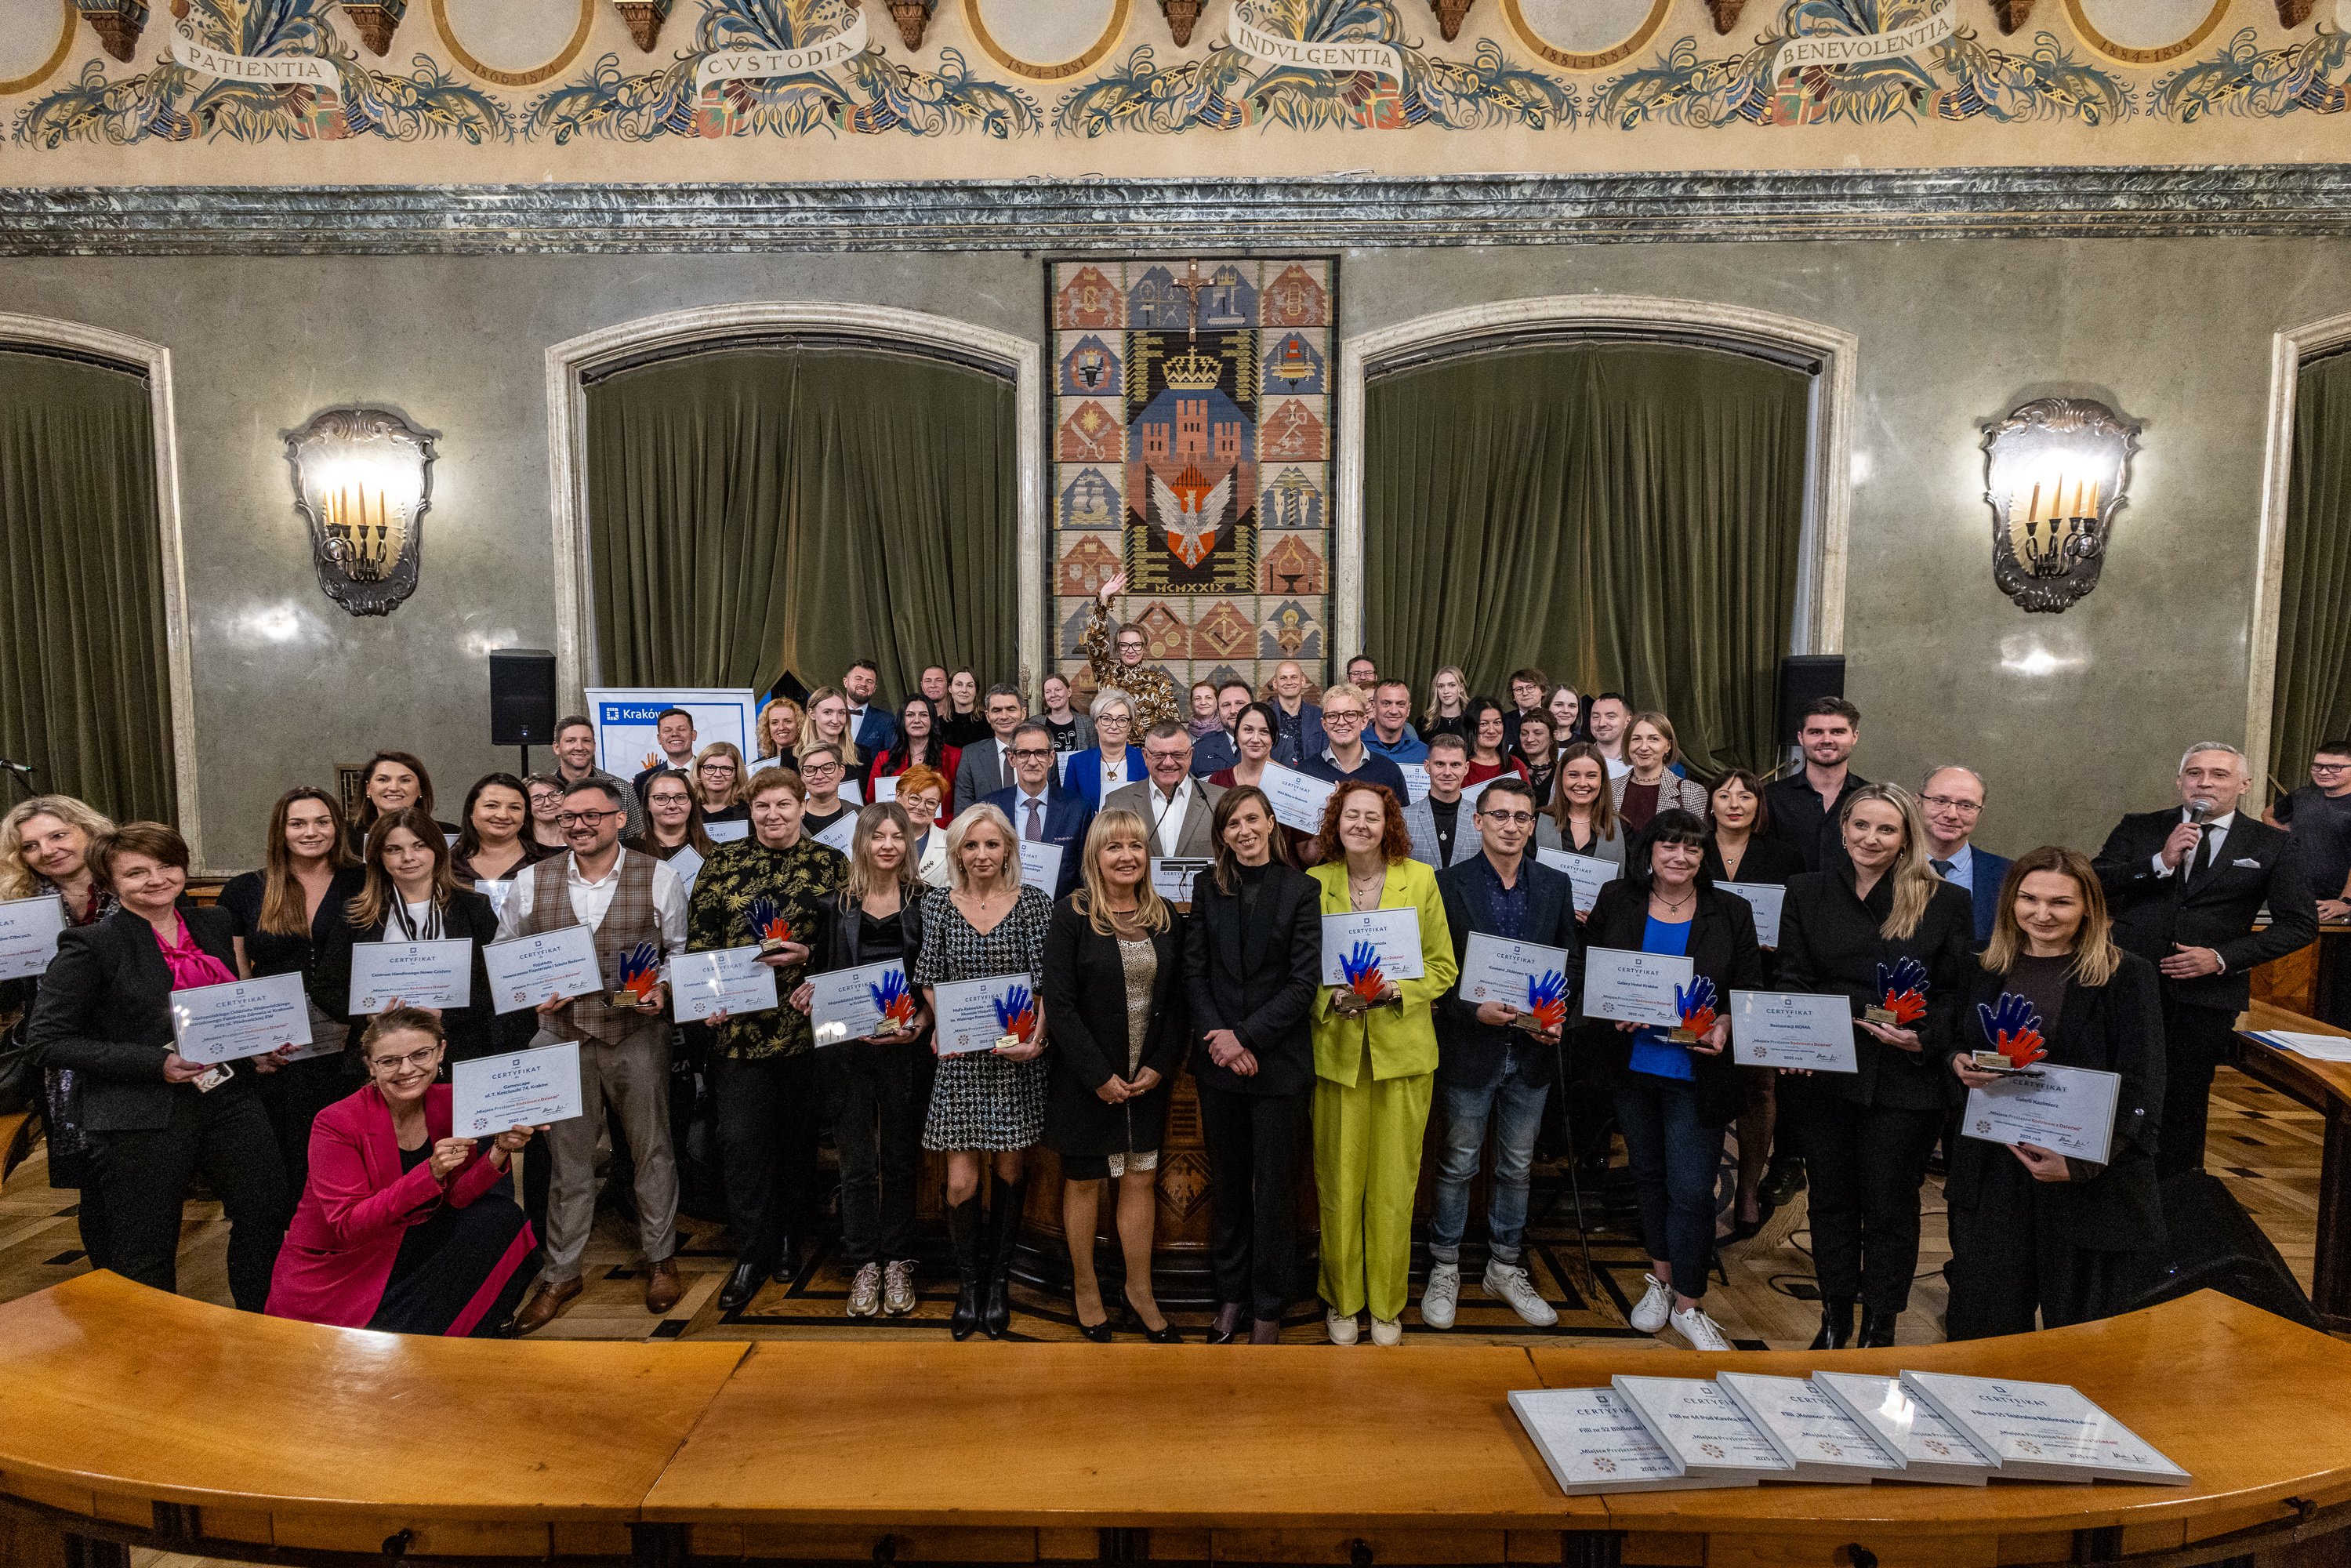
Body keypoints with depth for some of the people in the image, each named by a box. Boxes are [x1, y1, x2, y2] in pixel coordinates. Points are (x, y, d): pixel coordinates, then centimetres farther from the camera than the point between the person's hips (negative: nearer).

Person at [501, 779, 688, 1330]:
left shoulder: (659, 878, -3)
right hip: (561, 1034, 2)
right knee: (567, 1158, 11)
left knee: (652, 1149, 9)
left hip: (637, 1033, -1)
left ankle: (660, 1259, 27)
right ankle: (561, 1274, 26)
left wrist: (663, 987, -14)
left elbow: (683, 948, 3)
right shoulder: (532, 882, 3)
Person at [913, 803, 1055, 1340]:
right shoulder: (938, 904, 3)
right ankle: (969, 1282, 21)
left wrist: (1037, 1037, -19)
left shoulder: (1034, 903, -2)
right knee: (960, 1180, -1)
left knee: (1009, 1166, 10)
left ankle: (998, 1280, 28)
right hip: (959, 1058, 1)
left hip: (1016, 1056, 0)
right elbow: (930, 980, 7)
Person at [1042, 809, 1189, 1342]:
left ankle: (1139, 1292, 23)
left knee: (1140, 1179, 9)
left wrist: (1161, 1065, -5)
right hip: (1084, 1078, -3)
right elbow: (1059, 1003, -13)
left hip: (1147, 1078, 4)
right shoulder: (1072, 915, -10)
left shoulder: (1164, 917, 5)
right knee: (1084, 1181, 10)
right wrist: (1100, 1075, -15)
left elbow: (1177, 999, 6)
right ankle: (1085, 1288, 27)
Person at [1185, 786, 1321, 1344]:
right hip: (1219, 1061, 3)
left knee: (1275, 1186, 6)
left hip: (1278, 1061, -2)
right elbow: (1193, 970, 2)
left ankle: (1268, 1307, 21)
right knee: (1227, 1182, 13)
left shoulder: (1301, 890, -4)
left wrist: (1246, 1036, -14)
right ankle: (1231, 1294, 29)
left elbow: (1305, 980, -8)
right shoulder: (1208, 887, 5)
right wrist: (1217, 1036, -11)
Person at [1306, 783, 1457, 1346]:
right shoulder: (1314, 883, 1)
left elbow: (1443, 967, 3)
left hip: (1402, 1049, 0)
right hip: (1336, 1049, 0)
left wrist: (1395, 989, -14)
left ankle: (1387, 1303, 25)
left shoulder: (1420, 879, 1)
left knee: (1394, 1183, 6)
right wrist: (1331, 997, -12)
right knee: (1338, 1181, 6)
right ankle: (1342, 1299, 25)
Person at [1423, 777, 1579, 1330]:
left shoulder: (1555, 885, 4)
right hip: (1470, 1049, -3)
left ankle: (1505, 1268, 32)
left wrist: (1557, 1015, -7)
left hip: (1532, 1050, 4)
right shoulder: (1447, 885, -7)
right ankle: (1444, 1269, 24)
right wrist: (1474, 1012, -20)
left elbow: (1572, 959, 8)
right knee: (1457, 1165, 8)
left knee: (1517, 1166, 16)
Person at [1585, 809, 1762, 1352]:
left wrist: (1724, 1027, -18)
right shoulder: (1616, 900, 1)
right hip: (1631, 1062, 2)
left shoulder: (1731, 913, -1)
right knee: (1649, 1176, 17)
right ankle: (1661, 1278, 37)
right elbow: (1589, 970, 4)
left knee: (1691, 1189, -2)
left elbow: (1749, 990, 0)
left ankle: (1689, 1304, 16)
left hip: (1696, 1073, -2)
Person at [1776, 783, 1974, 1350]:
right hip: (1821, 1074, 2)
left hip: (1905, 1083, -2)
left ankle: (1880, 1328, 27)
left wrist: (1926, 1039, -17)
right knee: (1831, 1198, 15)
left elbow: (1958, 991, 0)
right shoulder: (1806, 892, 5)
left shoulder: (1946, 902, 0)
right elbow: (1792, 979, 3)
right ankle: (1834, 1320, 32)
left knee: (1890, 1208, 8)